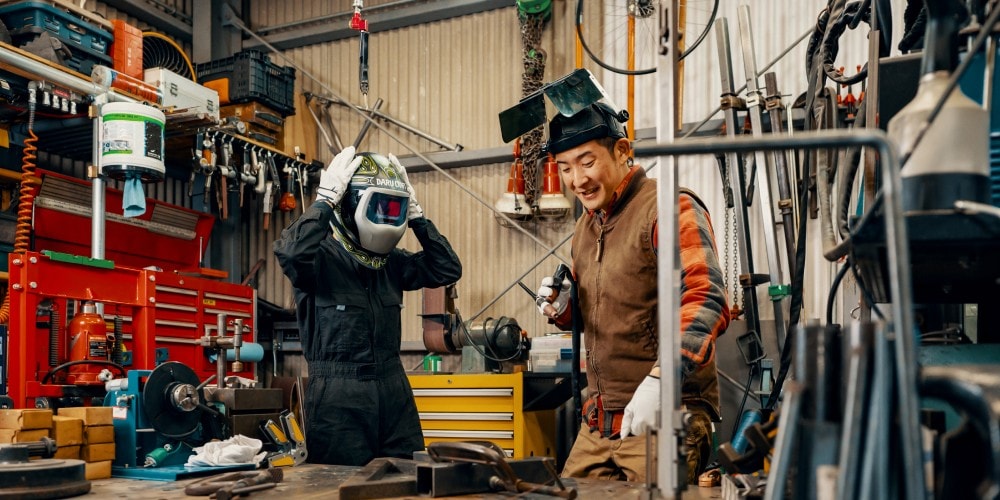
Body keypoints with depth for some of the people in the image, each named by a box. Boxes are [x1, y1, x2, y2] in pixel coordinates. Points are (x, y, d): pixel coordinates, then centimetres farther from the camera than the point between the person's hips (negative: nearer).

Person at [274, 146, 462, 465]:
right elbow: (291, 252, -31)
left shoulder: (391, 261, 11)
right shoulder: (322, 255, -9)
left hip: (394, 391, 6)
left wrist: (415, 215, 4)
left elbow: (447, 269, 9)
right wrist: (324, 201, -20)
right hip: (338, 399, -6)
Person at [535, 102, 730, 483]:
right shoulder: (586, 225, 14)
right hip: (597, 423, 8)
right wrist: (561, 310, 2)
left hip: (667, 419, -8)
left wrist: (658, 380, -35)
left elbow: (706, 303, -25)